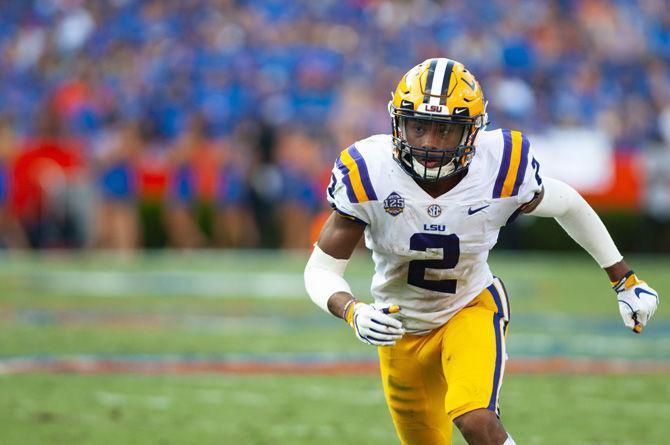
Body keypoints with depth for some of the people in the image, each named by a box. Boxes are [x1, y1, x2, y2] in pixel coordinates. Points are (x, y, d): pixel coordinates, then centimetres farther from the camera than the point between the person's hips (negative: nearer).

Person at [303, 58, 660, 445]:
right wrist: (353, 313, -40)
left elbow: (568, 205, -2)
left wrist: (625, 280, 6)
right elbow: (321, 270, -18)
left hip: (471, 309, -2)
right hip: (400, 326, 2)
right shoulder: (367, 175, -26)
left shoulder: (501, 170, -25)